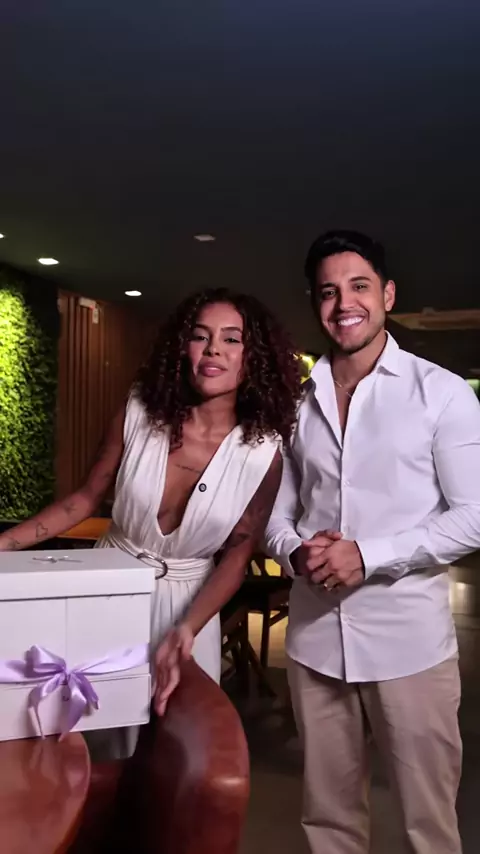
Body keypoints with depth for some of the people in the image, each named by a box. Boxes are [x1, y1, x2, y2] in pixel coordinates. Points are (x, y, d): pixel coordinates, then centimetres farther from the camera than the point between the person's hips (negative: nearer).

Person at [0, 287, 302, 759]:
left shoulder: (263, 452, -15)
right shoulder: (139, 413, -13)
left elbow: (237, 555, -8)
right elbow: (86, 497, -1)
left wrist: (186, 630, -20)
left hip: (186, 605, -1)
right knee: (95, 735, 18)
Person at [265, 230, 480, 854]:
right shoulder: (297, 402, 7)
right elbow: (277, 514, 11)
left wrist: (368, 556, -17)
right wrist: (296, 552, -10)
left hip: (410, 641, -3)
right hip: (314, 639, 4)